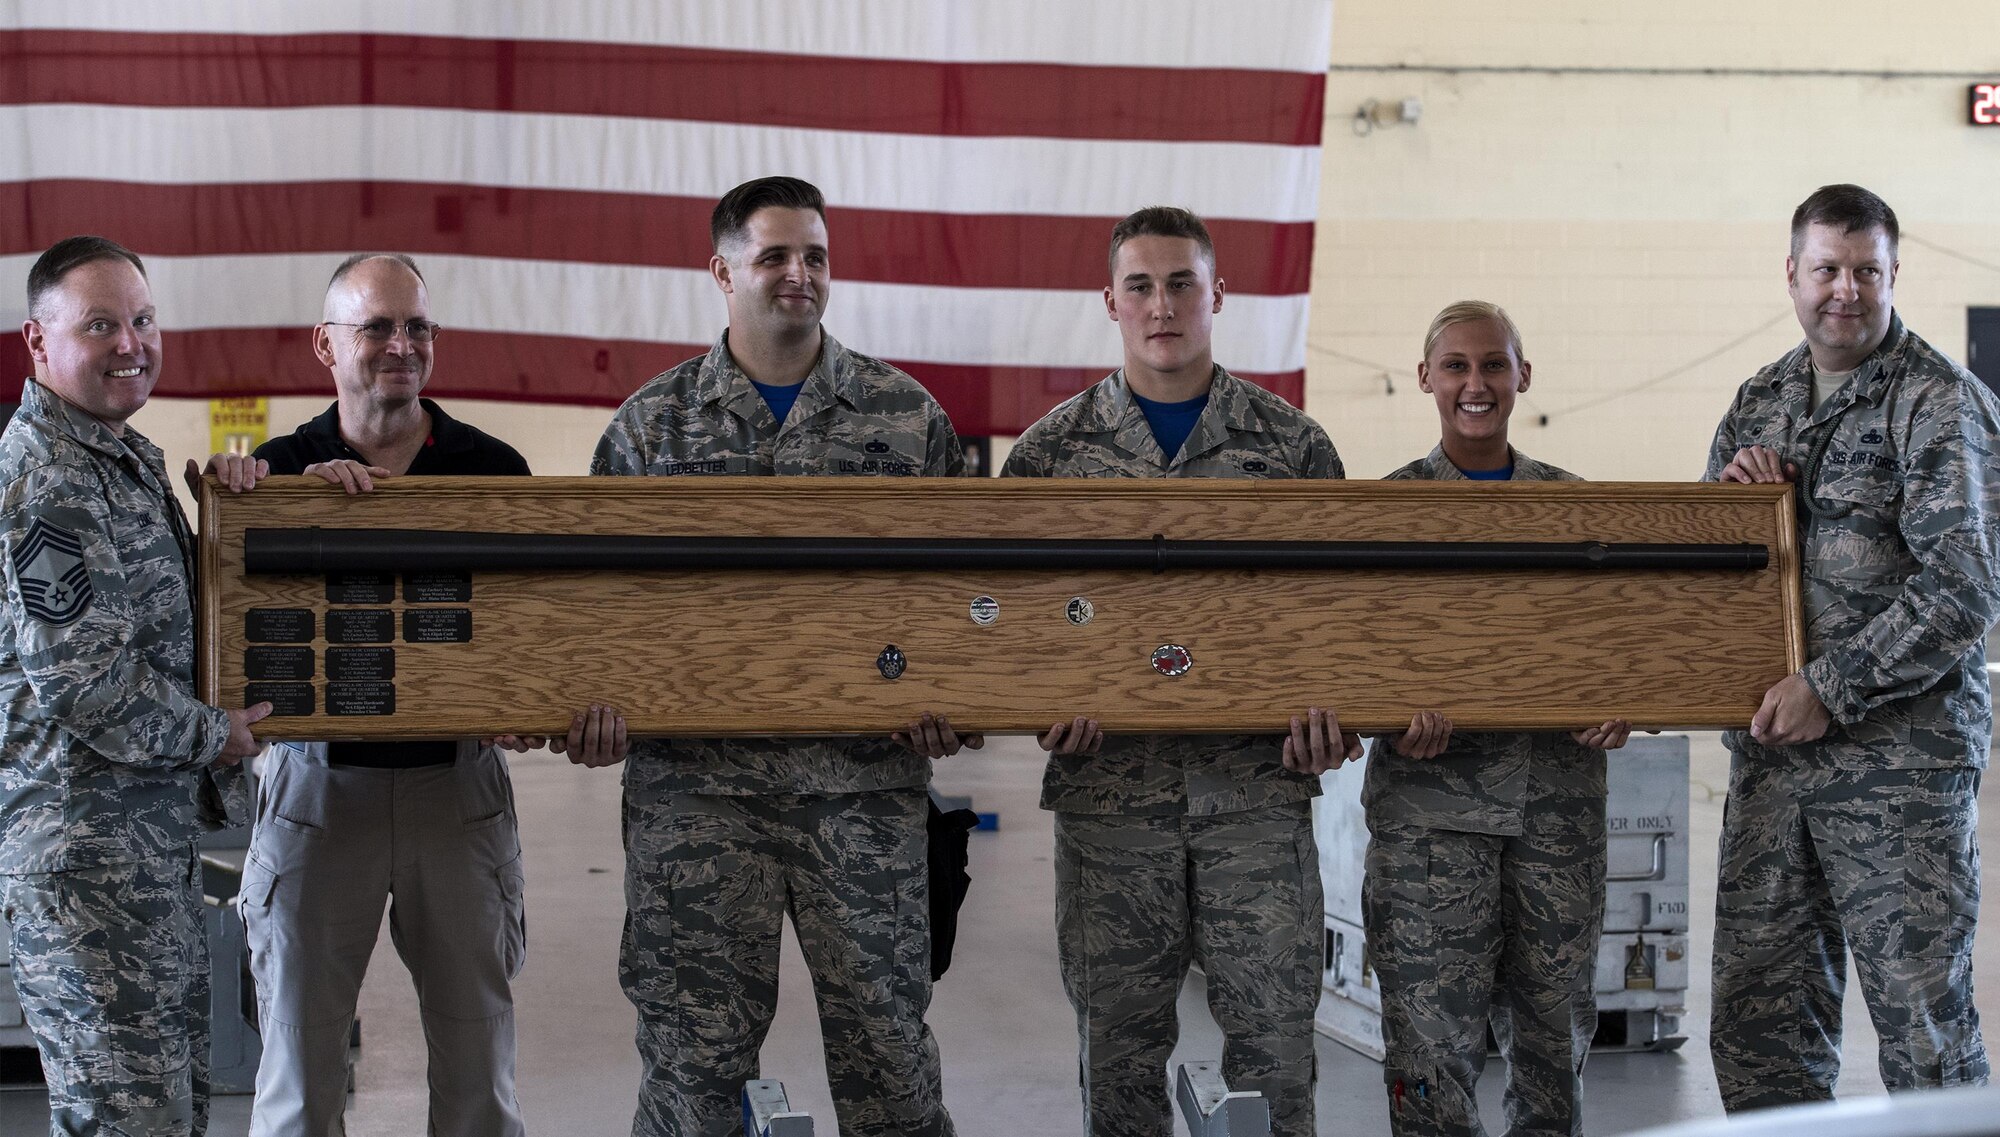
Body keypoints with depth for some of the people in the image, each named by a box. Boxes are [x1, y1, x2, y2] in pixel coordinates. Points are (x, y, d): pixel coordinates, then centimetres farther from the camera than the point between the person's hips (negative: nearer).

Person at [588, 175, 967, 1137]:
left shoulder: (906, 414, 9)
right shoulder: (652, 423, 9)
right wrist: (600, 691, -8)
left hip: (865, 771, 0)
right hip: (694, 777, 0)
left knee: (884, 1031, 3)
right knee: (693, 1044, 3)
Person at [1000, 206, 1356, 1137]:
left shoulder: (1292, 443, 6)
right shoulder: (1053, 449, 6)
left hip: (1259, 787, 0)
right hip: (1109, 788, 0)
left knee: (1273, 1028, 1)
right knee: (1119, 1041, 7)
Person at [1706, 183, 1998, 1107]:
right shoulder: (1761, 401, 14)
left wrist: (1831, 687, -17)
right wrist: (1729, 490, -2)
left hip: (1900, 754, -6)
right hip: (1771, 752, 6)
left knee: (1923, 1019, -2)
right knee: (1757, 1018, 8)